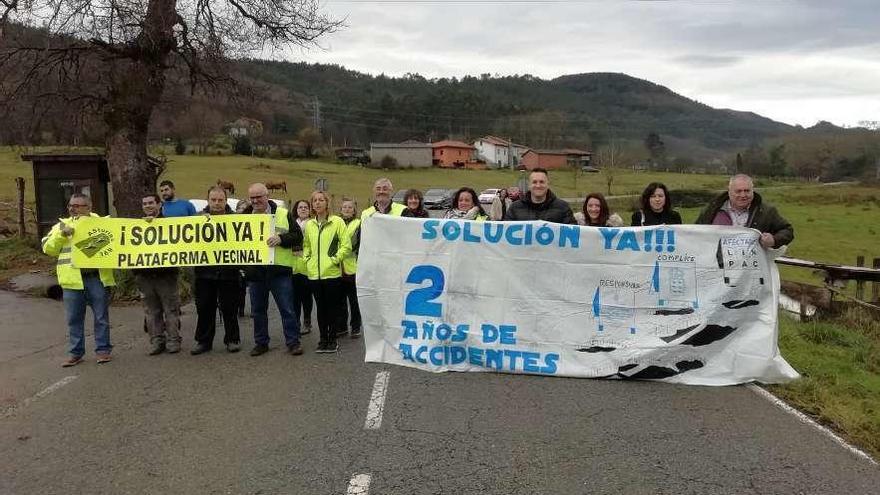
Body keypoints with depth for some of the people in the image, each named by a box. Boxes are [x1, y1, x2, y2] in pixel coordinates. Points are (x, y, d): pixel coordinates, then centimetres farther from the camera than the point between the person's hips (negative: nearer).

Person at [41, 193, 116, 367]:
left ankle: (103, 349, 14)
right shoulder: (62, 225, 14)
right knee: (74, 319, 7)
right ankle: (76, 352, 17)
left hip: (97, 277, -2)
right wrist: (61, 235, -7)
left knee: (102, 317, 4)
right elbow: (48, 249, 7)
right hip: (72, 279, 2)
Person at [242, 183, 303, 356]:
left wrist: (281, 238, -18)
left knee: (287, 309, -1)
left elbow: (298, 236, -2)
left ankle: (293, 342, 9)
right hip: (254, 270, 4)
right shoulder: (245, 217, 10)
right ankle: (261, 343, 24)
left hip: (279, 269, -3)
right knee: (258, 310, 12)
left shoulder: (283, 214, 1)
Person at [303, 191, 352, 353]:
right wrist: (308, 260, 8)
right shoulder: (309, 224, 9)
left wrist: (335, 259, -11)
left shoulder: (337, 221, -4)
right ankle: (323, 338, 19)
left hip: (332, 272, -4)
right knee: (321, 307, 10)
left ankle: (333, 339, 12)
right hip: (314, 273, 4)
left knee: (333, 307, 2)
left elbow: (346, 245, -5)